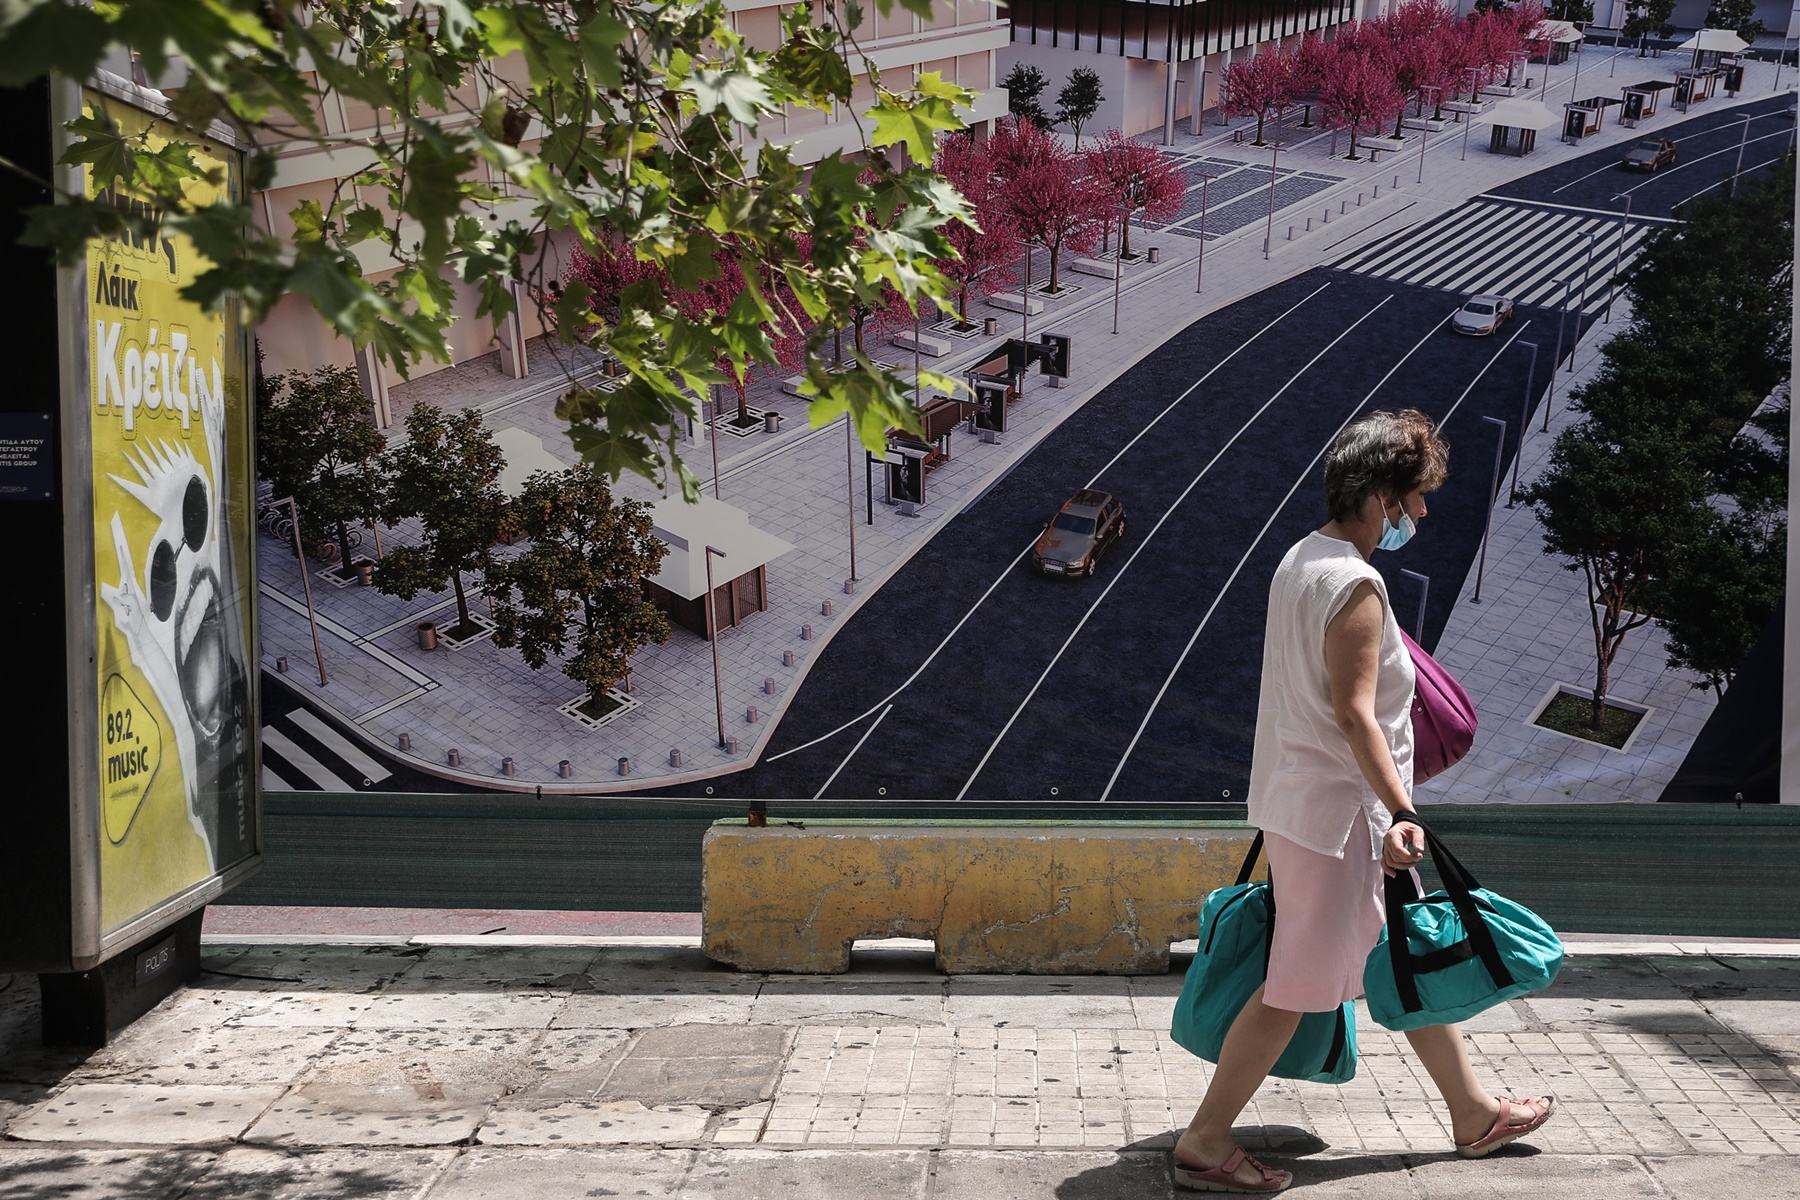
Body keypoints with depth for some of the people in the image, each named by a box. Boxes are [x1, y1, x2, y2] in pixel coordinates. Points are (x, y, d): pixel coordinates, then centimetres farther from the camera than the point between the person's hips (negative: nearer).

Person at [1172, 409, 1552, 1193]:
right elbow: (1354, 713, -26)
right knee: (1297, 987, -1)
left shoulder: (1300, 559, 9)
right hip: (1338, 813, -10)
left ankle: (1474, 1113, 33)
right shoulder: (1356, 585, -21)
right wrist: (1400, 811, -29)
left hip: (1297, 798, 10)